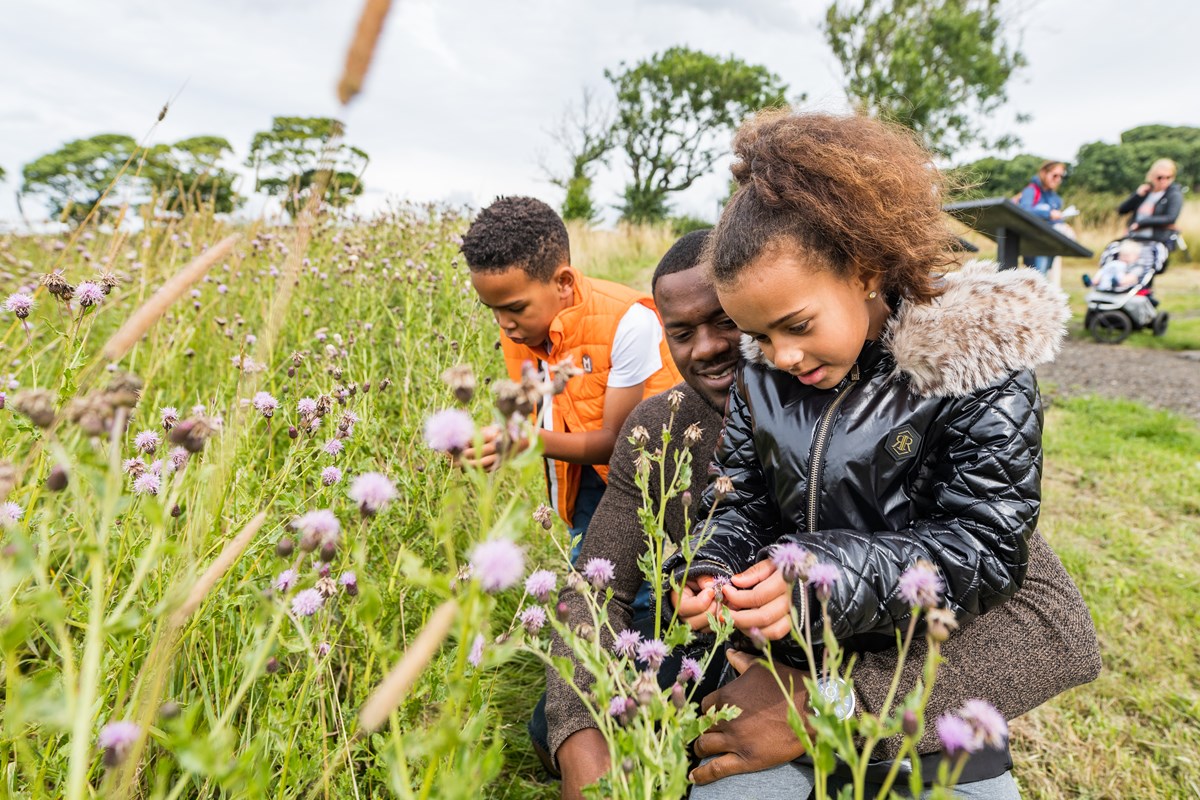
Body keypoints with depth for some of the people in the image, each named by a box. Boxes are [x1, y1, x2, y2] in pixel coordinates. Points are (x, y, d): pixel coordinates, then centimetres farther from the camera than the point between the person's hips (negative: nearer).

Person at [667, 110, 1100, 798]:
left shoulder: (977, 366, -17)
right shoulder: (762, 374, -3)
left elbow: (986, 551, -18)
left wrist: (829, 578, -30)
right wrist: (707, 567, -16)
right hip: (783, 655, 3)